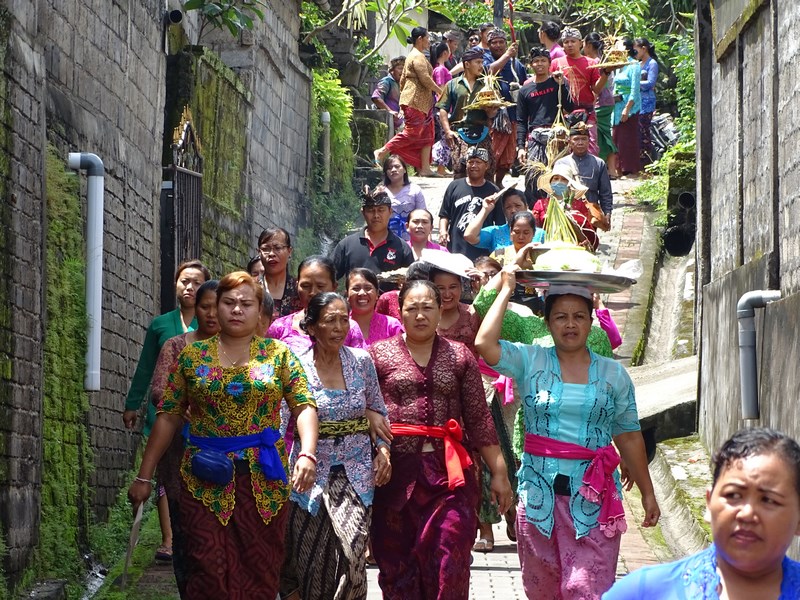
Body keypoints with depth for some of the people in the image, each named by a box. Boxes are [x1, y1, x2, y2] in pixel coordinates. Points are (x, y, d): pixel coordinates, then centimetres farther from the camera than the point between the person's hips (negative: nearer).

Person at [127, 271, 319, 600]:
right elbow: (169, 416, 6)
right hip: (206, 478, 0)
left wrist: (307, 454, -22)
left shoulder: (278, 354, 6)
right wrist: (144, 476, 2)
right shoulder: (192, 355, 7)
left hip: (263, 477, 0)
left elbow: (304, 406, -3)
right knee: (209, 571, -5)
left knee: (260, 569, 4)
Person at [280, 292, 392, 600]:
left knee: (352, 550, -14)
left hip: (356, 469, 1)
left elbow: (378, 410, 13)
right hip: (312, 468, -1)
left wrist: (383, 448, 1)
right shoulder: (297, 367, -5)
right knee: (308, 556, 0)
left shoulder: (361, 361, 2)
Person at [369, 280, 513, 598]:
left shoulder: (460, 356, 9)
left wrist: (499, 472, 5)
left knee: (448, 566, -6)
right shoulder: (379, 354, 6)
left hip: (449, 474, 0)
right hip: (395, 473, 0)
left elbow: (479, 419, 8)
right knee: (396, 564, 4)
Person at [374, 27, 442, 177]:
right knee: (412, 132, -11)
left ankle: (424, 168, 6)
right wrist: (441, 92, -9)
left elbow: (402, 79, 22)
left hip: (422, 103, 11)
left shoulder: (412, 56, 20)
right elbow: (425, 79, -19)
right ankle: (383, 152, -6)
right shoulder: (418, 57, -12)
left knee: (427, 135, 7)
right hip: (415, 101, -11)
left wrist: (403, 94, 25)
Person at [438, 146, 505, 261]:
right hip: (455, 250, 1)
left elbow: (500, 224, 7)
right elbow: (444, 215, 13)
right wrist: (442, 230, -6)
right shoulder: (455, 186, 10)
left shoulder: (493, 191, 6)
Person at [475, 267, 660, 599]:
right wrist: (506, 289, -4)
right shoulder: (530, 361, 4)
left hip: (593, 498, 0)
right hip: (540, 494, 1)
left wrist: (647, 493, 12)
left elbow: (629, 438, 12)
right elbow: (484, 344, -13)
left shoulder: (613, 374, 9)